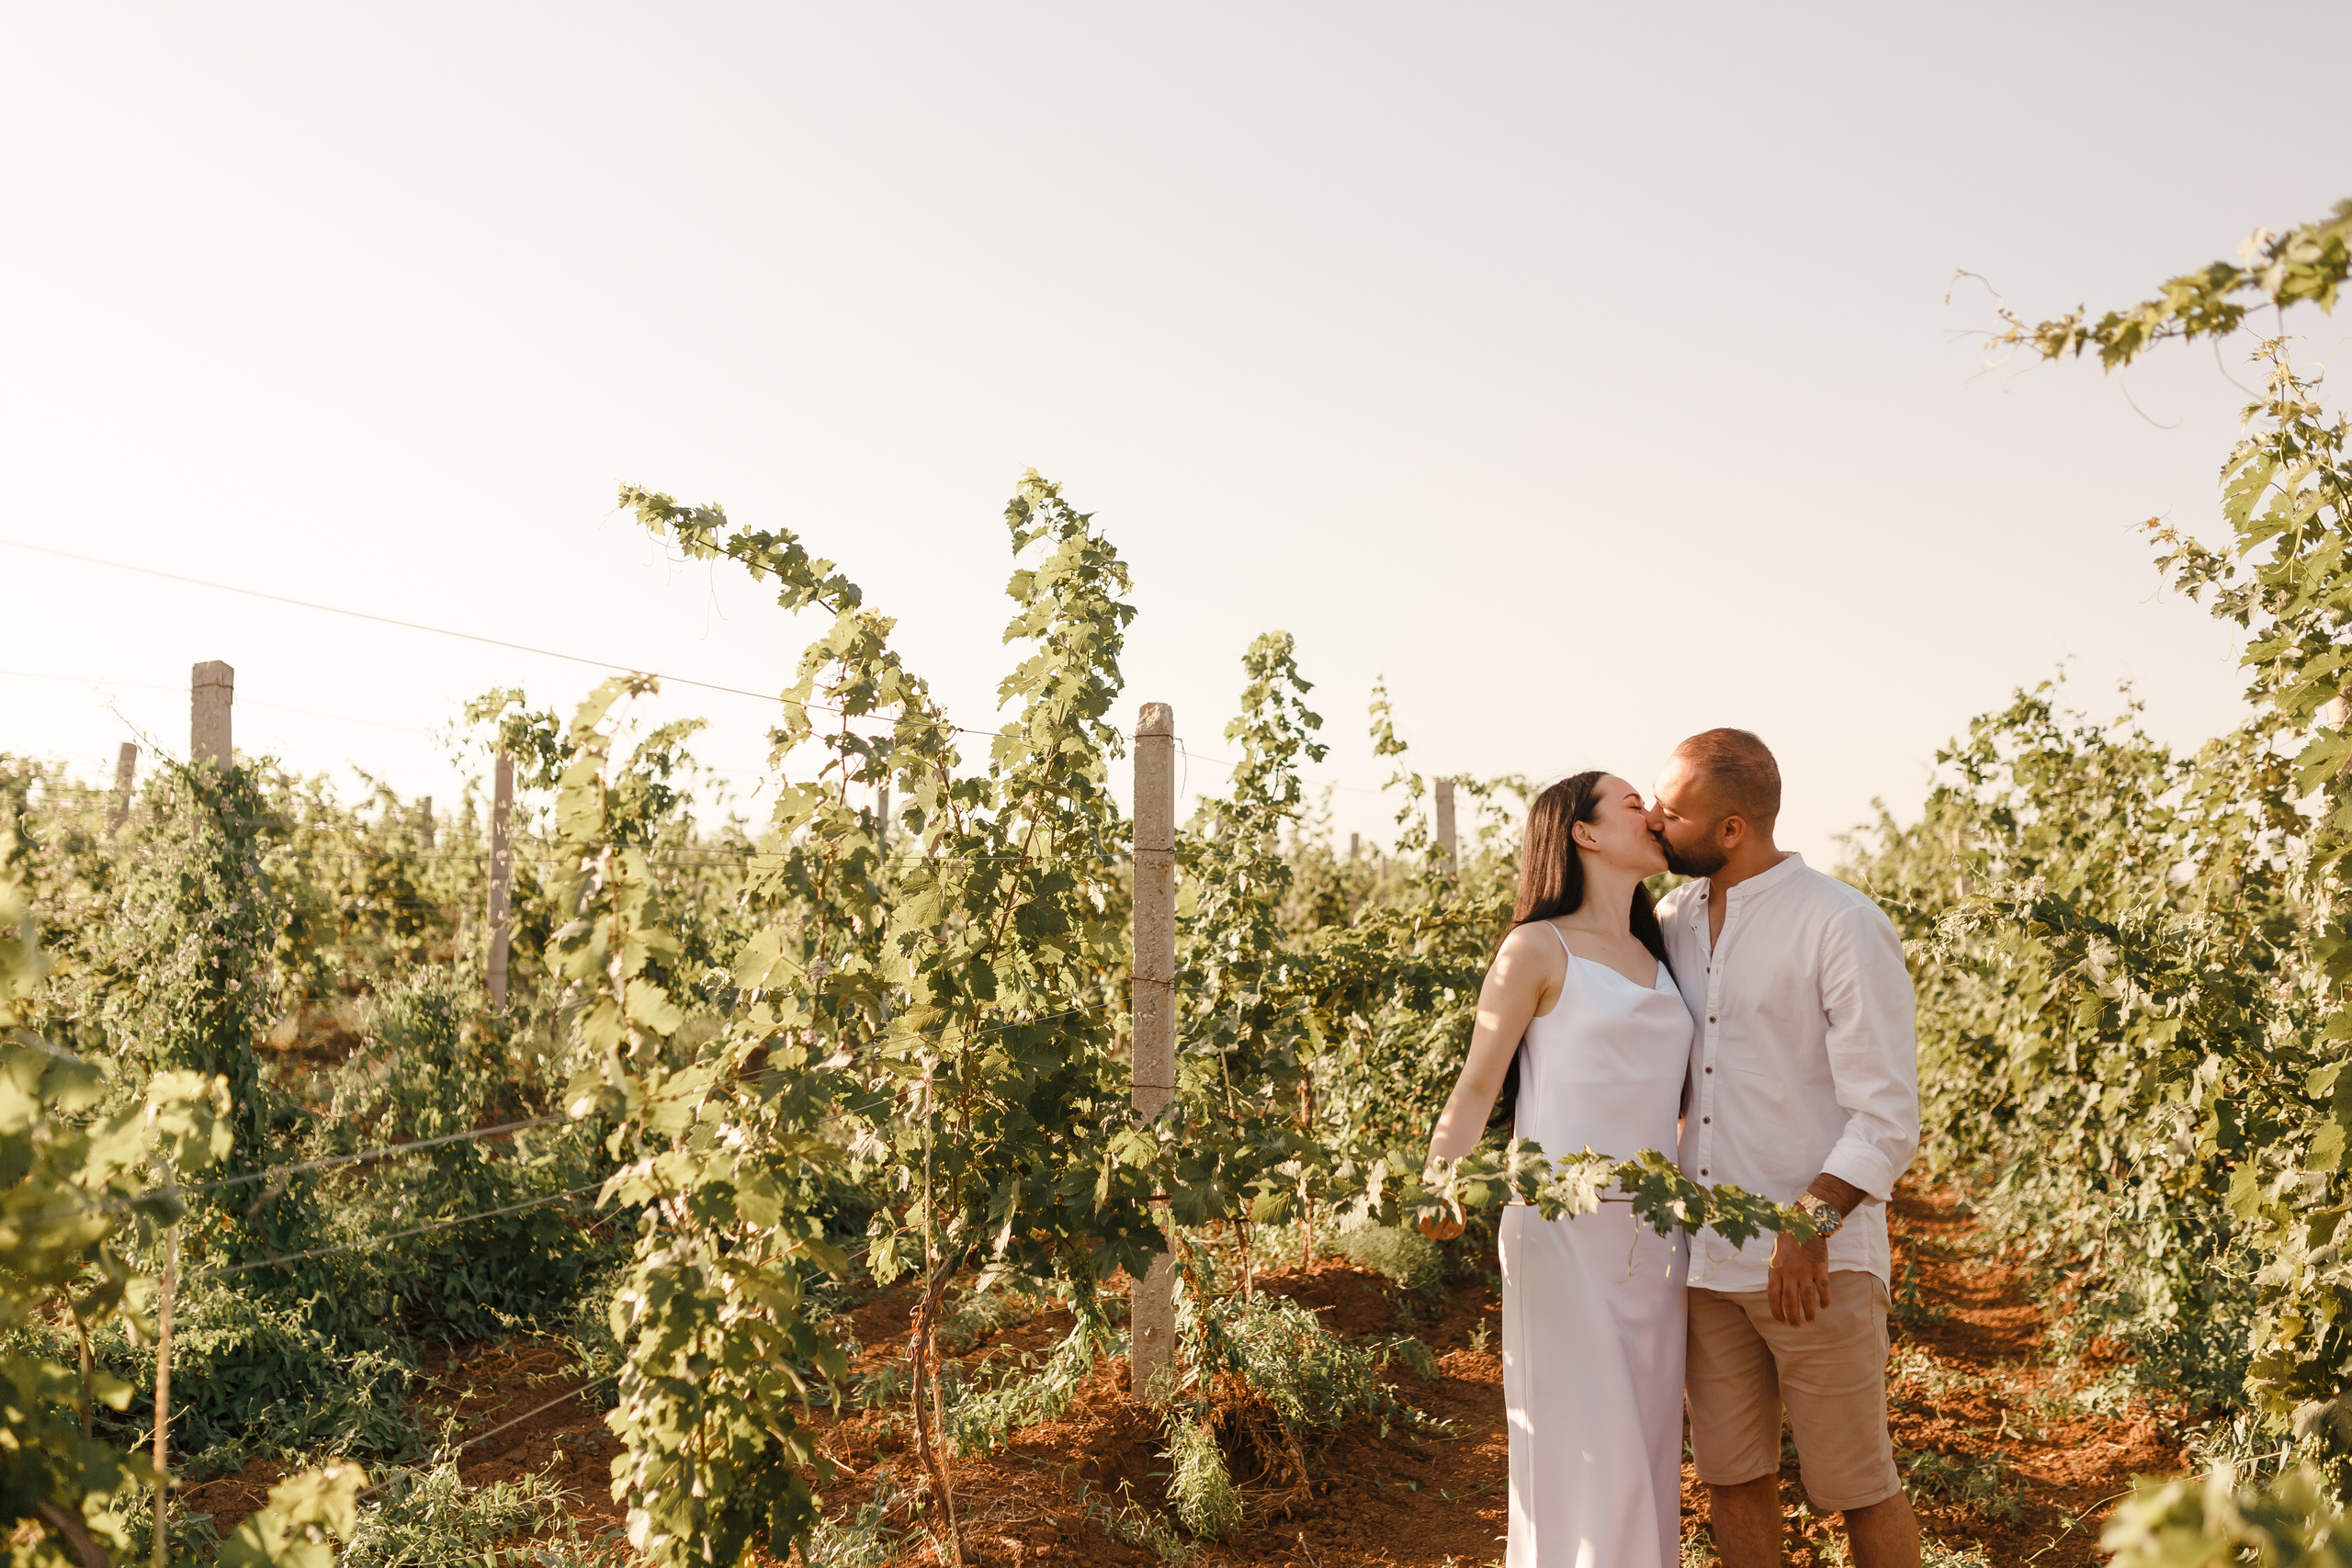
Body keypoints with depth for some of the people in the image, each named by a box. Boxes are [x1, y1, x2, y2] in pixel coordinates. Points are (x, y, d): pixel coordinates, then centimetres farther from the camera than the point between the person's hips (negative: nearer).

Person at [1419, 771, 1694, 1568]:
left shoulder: (1656, 954, 15)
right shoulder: (1538, 949, -3)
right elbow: (1477, 1085, -6)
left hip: (1651, 1235, 6)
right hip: (1564, 1232, -6)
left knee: (1647, 1449, 9)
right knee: (1585, 1455, -5)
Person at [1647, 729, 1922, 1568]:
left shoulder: (1844, 927, -10)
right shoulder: (1673, 918, 8)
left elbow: (1887, 1118, -13)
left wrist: (1811, 1224, -23)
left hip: (1815, 1259, -6)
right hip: (1705, 1258, 6)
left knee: (1856, 1484, 6)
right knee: (1732, 1477, 12)